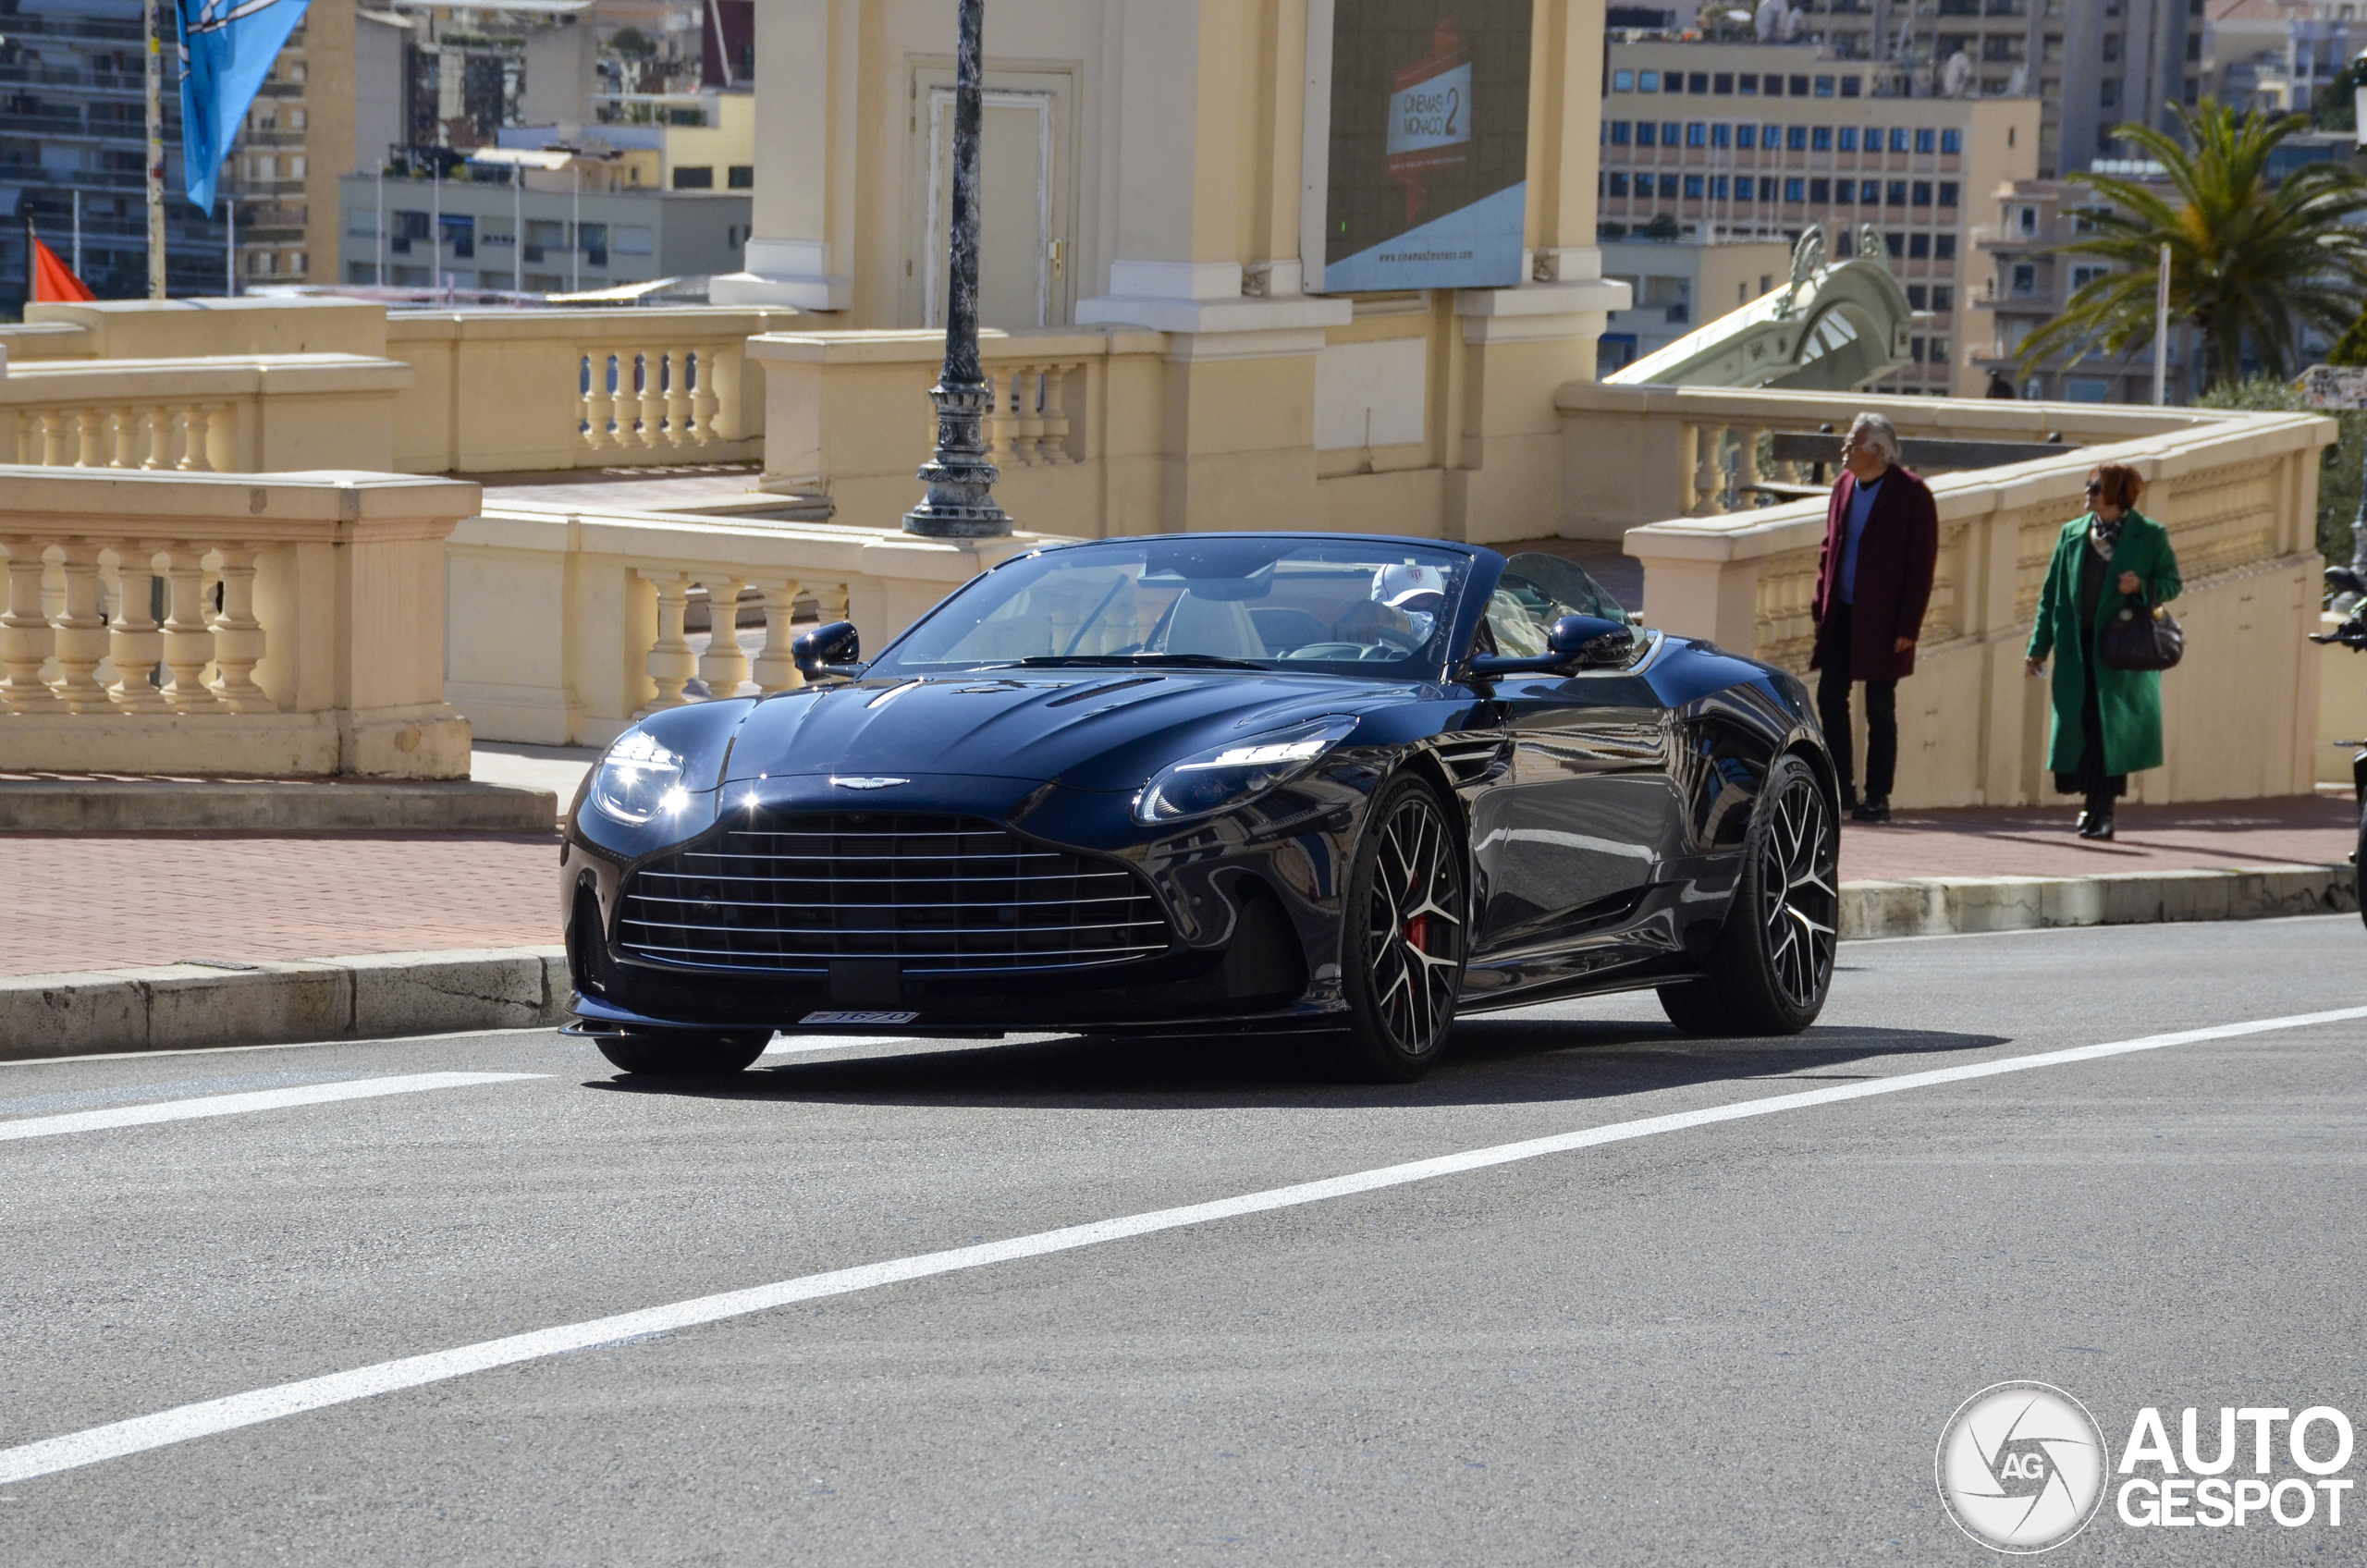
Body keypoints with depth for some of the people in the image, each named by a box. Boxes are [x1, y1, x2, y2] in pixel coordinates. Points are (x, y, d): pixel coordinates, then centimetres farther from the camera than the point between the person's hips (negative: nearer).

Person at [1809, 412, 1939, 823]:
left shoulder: (1911, 495, -10)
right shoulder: (1845, 485, 8)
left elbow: (1922, 566, -10)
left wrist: (1907, 627, -14)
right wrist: (1820, 605, 8)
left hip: (1881, 620, -6)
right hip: (1842, 615, 6)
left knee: (1879, 709, 1)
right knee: (1830, 697, 1)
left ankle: (1877, 797, 8)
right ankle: (1841, 787, 9)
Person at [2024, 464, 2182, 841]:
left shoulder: (2150, 536, 0)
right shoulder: (2072, 534, 10)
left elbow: (2172, 583, 5)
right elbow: (2052, 593, 12)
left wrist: (2142, 587, -17)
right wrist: (2040, 646, 8)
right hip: (2077, 648, 3)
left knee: (2112, 729, -3)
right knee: (2078, 725, -1)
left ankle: (2102, 809, 5)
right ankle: (2093, 803, 13)